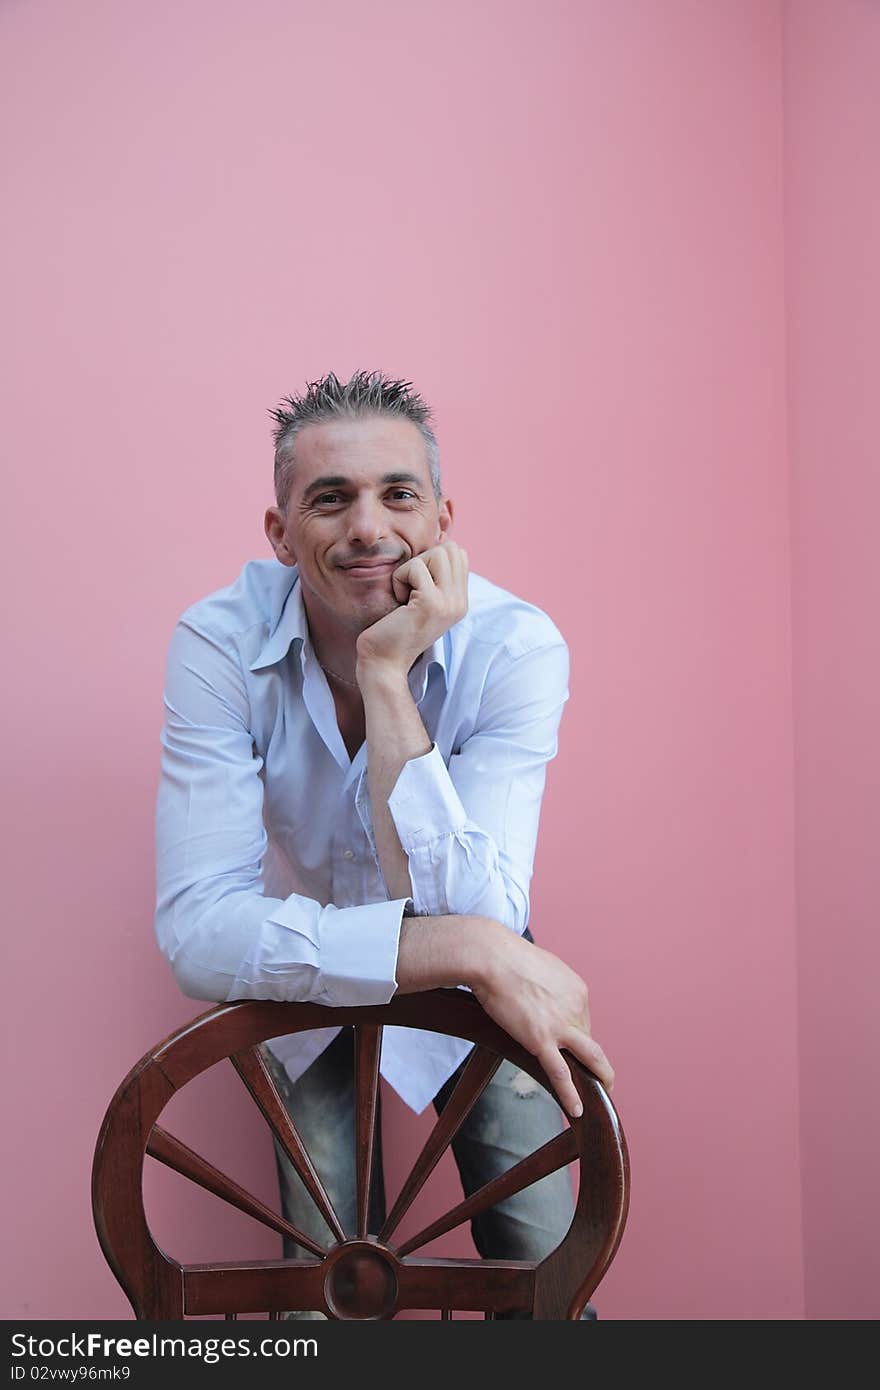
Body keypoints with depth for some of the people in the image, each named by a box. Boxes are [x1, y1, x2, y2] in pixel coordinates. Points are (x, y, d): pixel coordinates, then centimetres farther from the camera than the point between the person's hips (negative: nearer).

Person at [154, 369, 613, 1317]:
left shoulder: (518, 648, -27)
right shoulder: (220, 644, -26)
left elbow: (470, 913, -36)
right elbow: (197, 932, -35)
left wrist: (387, 677, -41)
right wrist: (464, 949, -44)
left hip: (481, 973, 0)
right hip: (305, 977, 0)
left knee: (547, 1267, -4)